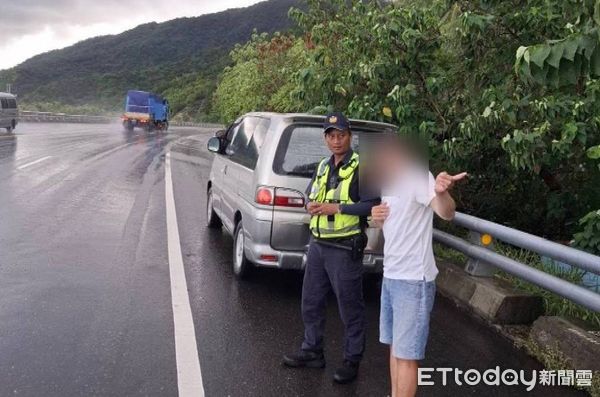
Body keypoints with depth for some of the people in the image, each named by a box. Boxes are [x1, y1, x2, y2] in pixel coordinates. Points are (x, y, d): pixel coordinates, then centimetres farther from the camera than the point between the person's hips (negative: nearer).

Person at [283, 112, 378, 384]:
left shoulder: (361, 167, -11)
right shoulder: (323, 166, 13)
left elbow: (372, 205, -19)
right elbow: (309, 194, 23)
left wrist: (336, 208, -21)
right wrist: (311, 205, 0)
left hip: (344, 248, -8)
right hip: (317, 244, 8)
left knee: (350, 308, 4)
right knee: (311, 302, 16)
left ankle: (352, 361, 18)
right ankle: (312, 351, 32)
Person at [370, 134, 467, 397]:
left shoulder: (418, 176, -16)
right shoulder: (388, 182, 11)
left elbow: (446, 213, -33)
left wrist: (441, 192, -55)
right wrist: (377, 216, 1)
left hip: (413, 279, -9)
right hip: (391, 275, 9)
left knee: (406, 353, -1)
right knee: (394, 345, 20)